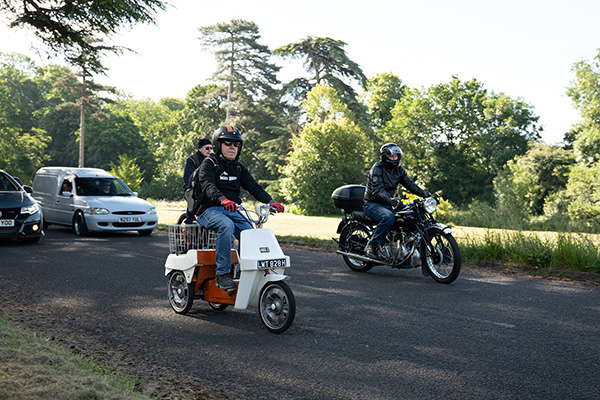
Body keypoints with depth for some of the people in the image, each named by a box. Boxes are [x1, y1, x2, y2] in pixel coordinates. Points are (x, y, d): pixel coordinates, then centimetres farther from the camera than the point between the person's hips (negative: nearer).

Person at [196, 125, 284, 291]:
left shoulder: (239, 167, 20)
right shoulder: (209, 163, 0)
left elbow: (254, 186, 10)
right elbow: (209, 185, -19)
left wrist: (270, 201, -10)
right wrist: (222, 199, -40)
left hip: (233, 210, 6)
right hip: (210, 210, -6)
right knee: (226, 225, -37)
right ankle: (222, 273, -34)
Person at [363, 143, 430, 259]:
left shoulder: (399, 170, 10)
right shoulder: (377, 168, -14)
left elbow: (410, 184, 6)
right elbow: (377, 190, -26)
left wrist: (425, 194, -12)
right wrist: (391, 200, -43)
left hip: (388, 205, 7)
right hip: (372, 204, -7)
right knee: (389, 217, -37)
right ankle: (372, 246, -29)